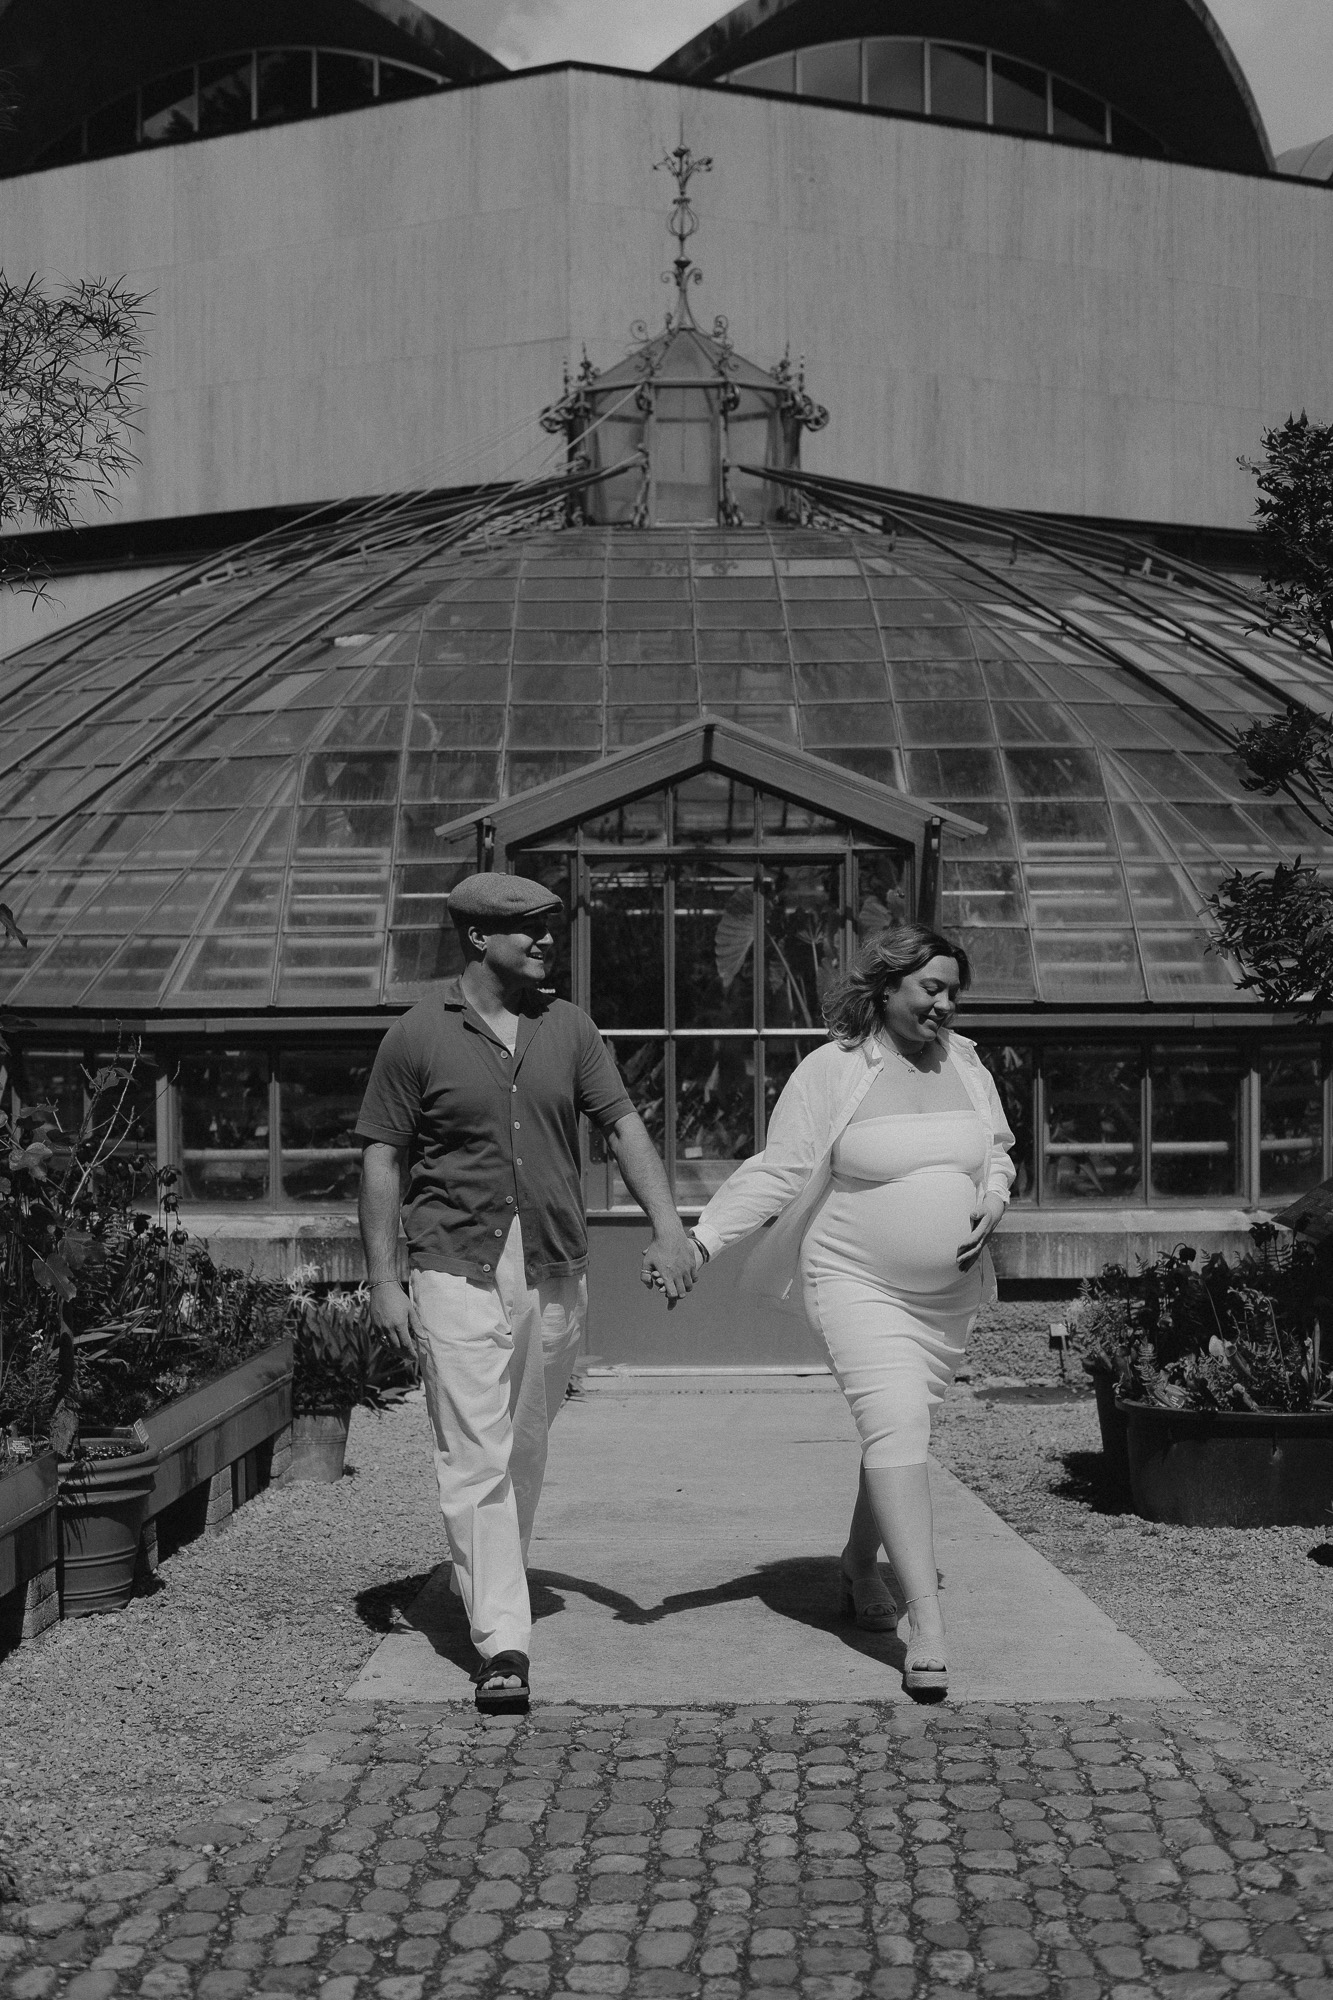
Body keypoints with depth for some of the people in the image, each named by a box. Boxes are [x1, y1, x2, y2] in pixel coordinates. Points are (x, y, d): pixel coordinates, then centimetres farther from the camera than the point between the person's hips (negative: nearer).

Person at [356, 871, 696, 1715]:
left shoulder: (568, 1027, 7)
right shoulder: (418, 1036, -3)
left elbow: (623, 1124, 5)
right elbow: (383, 1160, 0)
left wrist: (668, 1226, -8)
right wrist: (384, 1280, -5)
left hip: (557, 1270, 4)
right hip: (458, 1269, -4)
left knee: (526, 1450, 15)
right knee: (477, 1457, -9)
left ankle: (492, 1584, 35)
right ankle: (503, 1645, -9)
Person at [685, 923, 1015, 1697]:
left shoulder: (964, 1063, 5)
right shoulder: (830, 1071, -10)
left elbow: (997, 1153, 17)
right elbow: (775, 1173, -11)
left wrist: (993, 1200, -4)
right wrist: (702, 1239, -20)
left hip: (950, 1292, 6)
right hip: (859, 1285, -5)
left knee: (900, 1430, 15)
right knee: (897, 1427, -19)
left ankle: (861, 1568, 38)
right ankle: (927, 1623, -20)